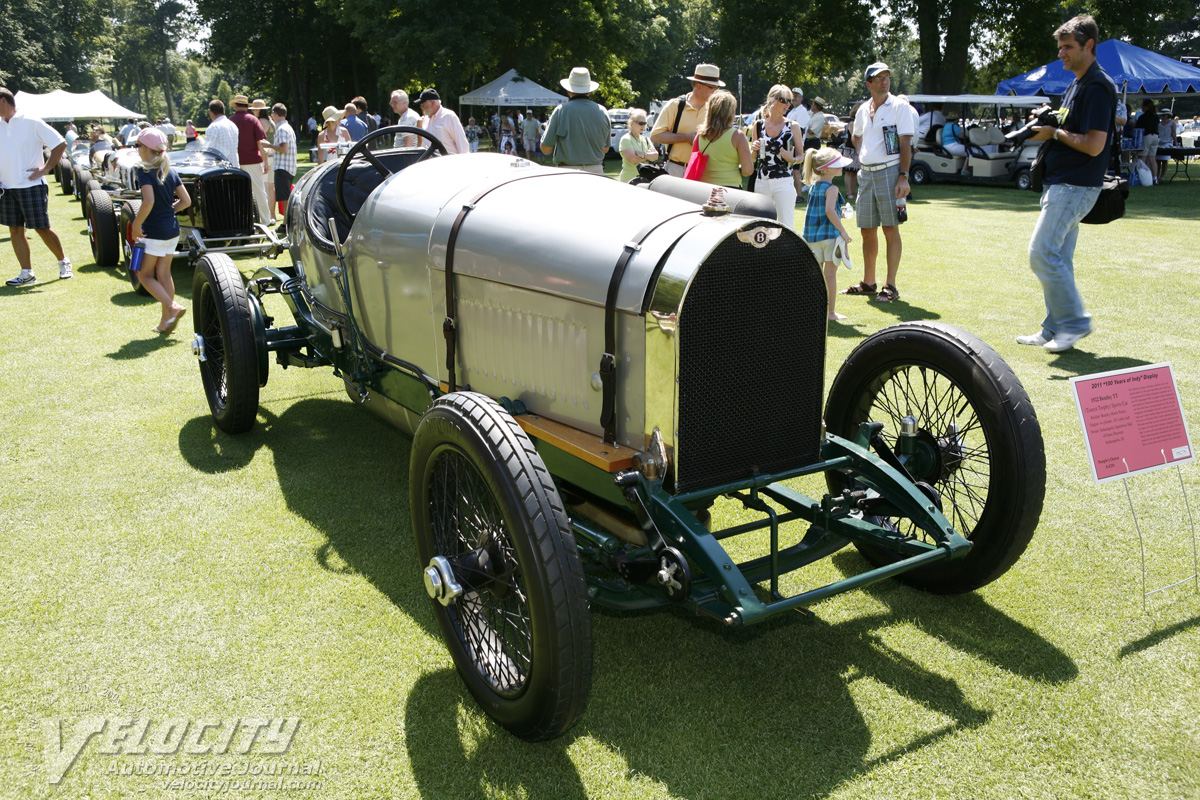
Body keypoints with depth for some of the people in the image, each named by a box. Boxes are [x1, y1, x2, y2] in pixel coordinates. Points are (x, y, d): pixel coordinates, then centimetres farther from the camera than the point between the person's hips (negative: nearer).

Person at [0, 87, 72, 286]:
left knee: (42, 229, -1)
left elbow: (61, 144, -6)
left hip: (31, 186, -5)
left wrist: (45, 169, -9)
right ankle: (26, 273, 11)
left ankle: (63, 262, 19)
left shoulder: (31, 123, -6)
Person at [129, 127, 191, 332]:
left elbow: (148, 202, -26)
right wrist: (169, 210, 12)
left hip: (153, 231, -7)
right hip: (172, 229, 7)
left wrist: (136, 225, -16)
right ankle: (166, 320, 14)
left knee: (144, 274, 7)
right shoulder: (170, 171, 6)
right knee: (164, 273, 12)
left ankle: (172, 307, -10)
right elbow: (186, 200, 5)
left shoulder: (144, 171, -14)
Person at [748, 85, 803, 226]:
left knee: (786, 226, -6)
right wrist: (754, 149, -6)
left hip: (784, 182, -3)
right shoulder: (759, 124, 7)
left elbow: (801, 155, 6)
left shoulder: (792, 126, 2)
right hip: (761, 182, 3)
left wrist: (793, 159, -16)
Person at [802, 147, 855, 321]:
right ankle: (830, 312, 3)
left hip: (812, 235, 7)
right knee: (830, 274, 0)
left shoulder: (813, 186, 11)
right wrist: (843, 231, -22)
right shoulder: (831, 189, -13)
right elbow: (829, 210, -25)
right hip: (829, 235, -7)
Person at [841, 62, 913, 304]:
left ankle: (890, 286, -2)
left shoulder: (899, 107, -3)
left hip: (889, 172, -6)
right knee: (867, 231, 10)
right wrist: (864, 156, 14)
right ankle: (868, 282, 21)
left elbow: (905, 144, -8)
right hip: (866, 174, 6)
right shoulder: (863, 110, 13)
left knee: (890, 230, -5)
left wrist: (903, 177, -17)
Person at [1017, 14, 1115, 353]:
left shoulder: (1097, 87, -15)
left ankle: (1075, 322, -4)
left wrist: (1055, 133, -12)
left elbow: (1094, 145, -22)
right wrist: (1047, 123, 8)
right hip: (1061, 183, 10)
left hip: (1075, 186, -10)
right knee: (1057, 258, 11)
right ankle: (1054, 330, 17)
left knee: (1042, 254, -13)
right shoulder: (1077, 85, 17)